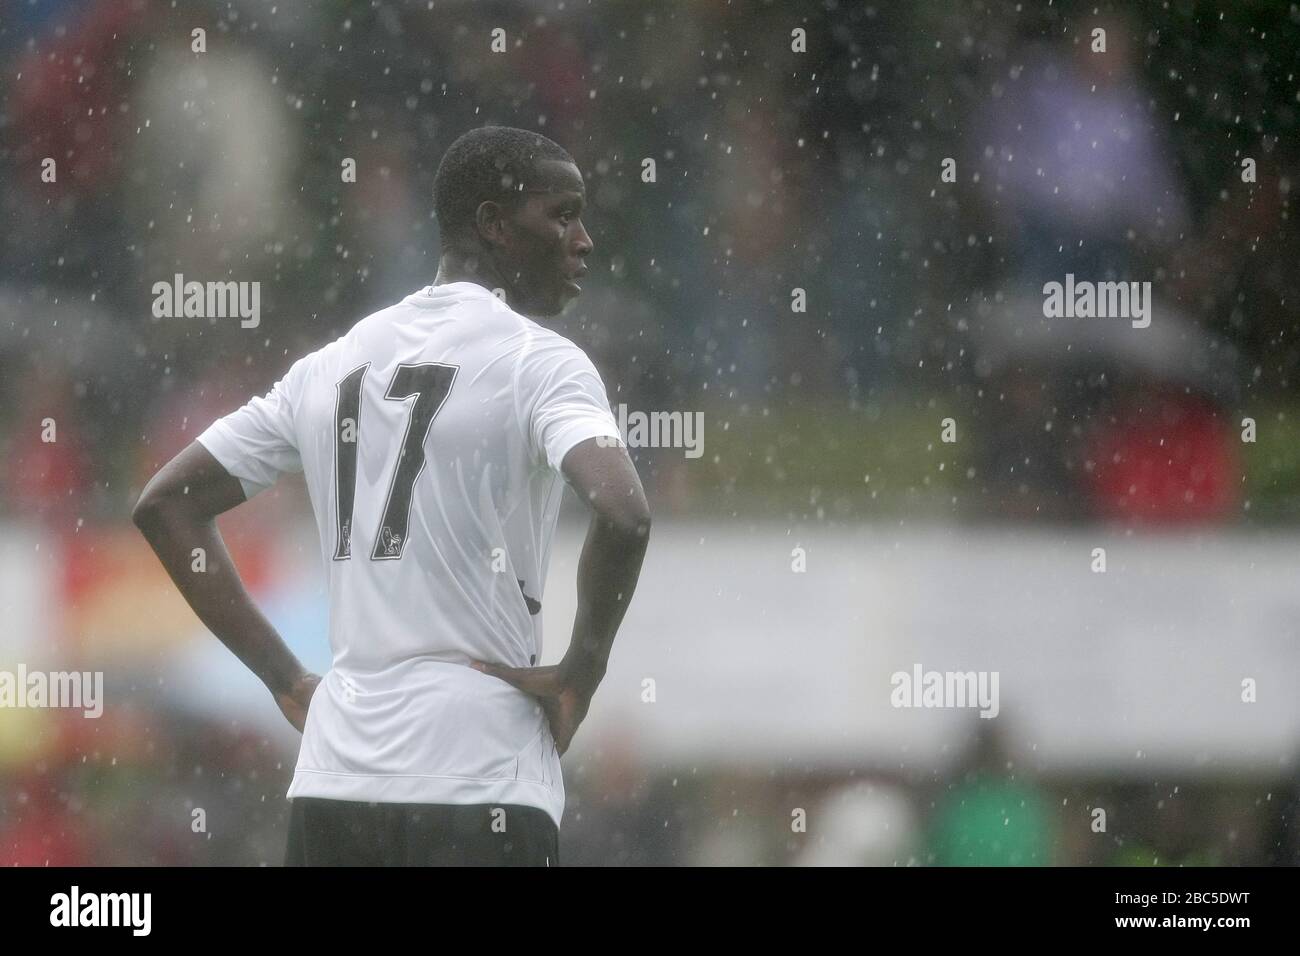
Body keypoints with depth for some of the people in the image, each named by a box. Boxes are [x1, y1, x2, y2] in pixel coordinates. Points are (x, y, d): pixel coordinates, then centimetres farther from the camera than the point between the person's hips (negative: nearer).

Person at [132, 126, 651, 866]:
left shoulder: (332, 365, 15)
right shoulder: (539, 361, -5)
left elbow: (165, 505, 20)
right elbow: (624, 514, -23)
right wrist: (583, 668, -7)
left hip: (331, 783, 6)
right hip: (475, 783, -6)